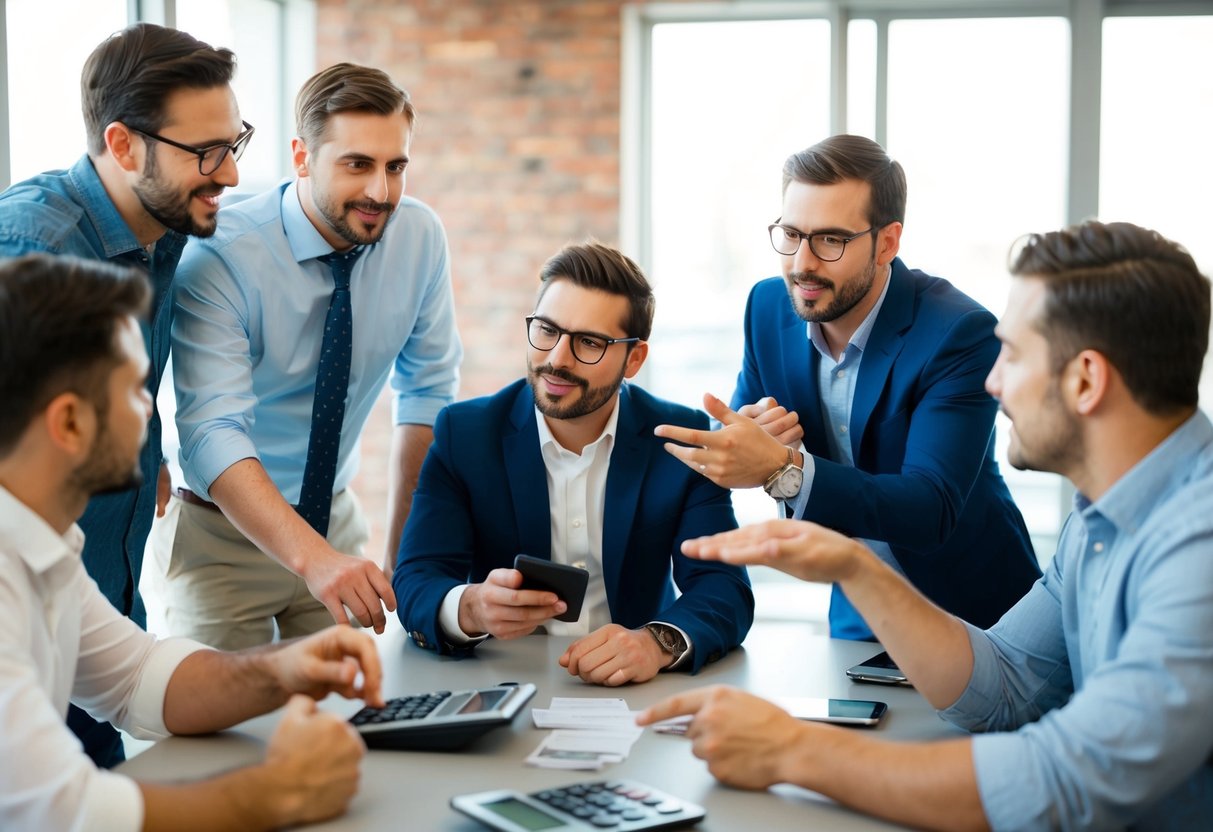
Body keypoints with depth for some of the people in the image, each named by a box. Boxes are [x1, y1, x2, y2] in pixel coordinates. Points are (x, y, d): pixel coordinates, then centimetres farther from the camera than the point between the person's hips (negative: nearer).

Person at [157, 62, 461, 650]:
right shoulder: (219, 257, -24)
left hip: (334, 518, 4)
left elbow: (427, 390, 1)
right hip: (223, 532, -4)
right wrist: (310, 557, -46)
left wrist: (404, 544, -3)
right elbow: (213, 434, -33)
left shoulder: (419, 237, -9)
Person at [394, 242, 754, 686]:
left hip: (635, 697, 0)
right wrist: (470, 609, -33)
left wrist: (658, 643, -33)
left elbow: (723, 589, -11)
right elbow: (415, 583, -10)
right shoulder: (463, 433, -2)